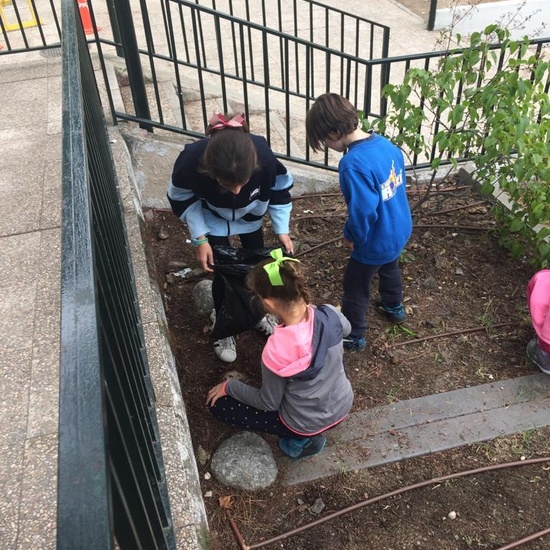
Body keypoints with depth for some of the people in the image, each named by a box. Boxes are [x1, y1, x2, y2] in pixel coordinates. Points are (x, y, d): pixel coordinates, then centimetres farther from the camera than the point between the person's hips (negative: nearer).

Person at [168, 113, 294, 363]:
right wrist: (200, 239, -19)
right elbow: (181, 199, -18)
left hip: (251, 216, 2)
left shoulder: (263, 156, -41)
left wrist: (281, 229, -16)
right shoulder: (191, 160, -42)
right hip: (213, 220, -2)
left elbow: (280, 189, -16)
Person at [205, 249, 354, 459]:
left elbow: (268, 404, -17)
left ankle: (299, 438, 5)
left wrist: (229, 386, -3)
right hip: (343, 406, 5)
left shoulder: (276, 351, -35)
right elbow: (346, 329, 6)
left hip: (306, 424, -5)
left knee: (218, 403, 5)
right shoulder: (330, 315, -20)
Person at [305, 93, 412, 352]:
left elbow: (363, 211, -35)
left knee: (355, 287, 15)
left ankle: (353, 336, 35)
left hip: (376, 241, -8)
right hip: (400, 229, 8)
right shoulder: (385, 143, -6)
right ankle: (394, 307, 61)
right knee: (389, 268, 35)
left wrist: (352, 237, -14)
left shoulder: (353, 164, -34)